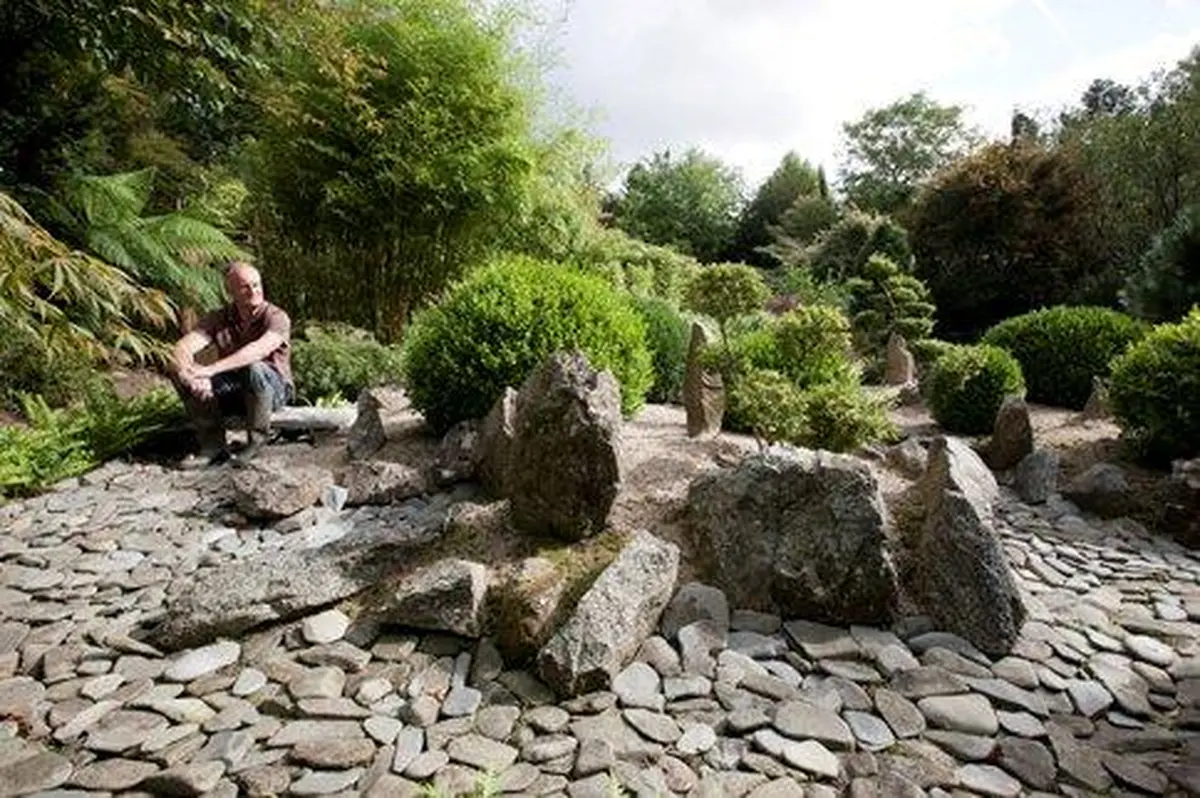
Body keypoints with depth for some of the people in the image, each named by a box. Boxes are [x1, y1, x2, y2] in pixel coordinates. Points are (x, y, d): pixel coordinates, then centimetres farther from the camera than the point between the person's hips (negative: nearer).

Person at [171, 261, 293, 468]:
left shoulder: (276, 318, -16)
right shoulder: (217, 319, -2)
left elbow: (259, 350, -36)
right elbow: (183, 347, -16)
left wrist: (211, 370, -45)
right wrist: (191, 375, -39)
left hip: (273, 389, -4)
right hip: (231, 391, 4)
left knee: (254, 369, -37)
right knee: (179, 373, -16)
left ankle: (258, 439, -13)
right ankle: (213, 445, -10)